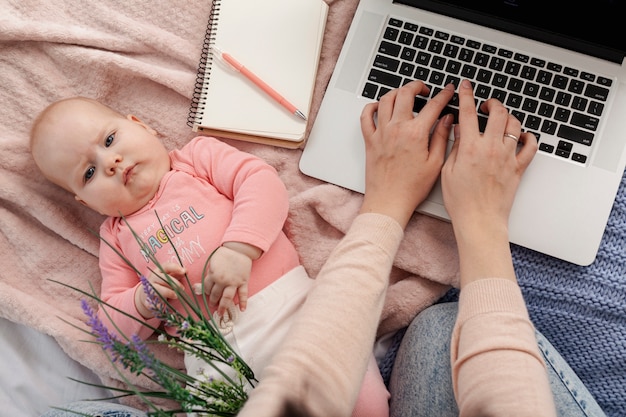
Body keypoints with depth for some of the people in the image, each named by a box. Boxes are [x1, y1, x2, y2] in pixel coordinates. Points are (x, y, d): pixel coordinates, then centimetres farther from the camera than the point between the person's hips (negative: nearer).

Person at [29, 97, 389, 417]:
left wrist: (238, 249, -17)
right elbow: (112, 320, 17)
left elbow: (263, 181, -3)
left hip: (286, 302, -3)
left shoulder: (198, 156, 12)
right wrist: (144, 302, -5)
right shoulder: (115, 236, 19)